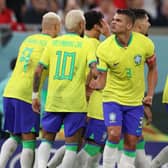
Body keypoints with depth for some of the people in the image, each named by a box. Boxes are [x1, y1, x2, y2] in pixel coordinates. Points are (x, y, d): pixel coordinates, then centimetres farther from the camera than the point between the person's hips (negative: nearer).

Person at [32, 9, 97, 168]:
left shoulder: (53, 43, 6)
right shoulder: (85, 45, -1)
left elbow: (38, 71, 3)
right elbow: (94, 70, -16)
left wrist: (35, 95, 11)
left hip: (53, 101, 3)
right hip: (76, 103, -3)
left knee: (46, 140, 14)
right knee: (72, 146, 5)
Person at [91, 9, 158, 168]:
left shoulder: (145, 44, -11)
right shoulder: (104, 48, -16)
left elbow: (152, 69, 6)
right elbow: (101, 80, -14)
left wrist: (150, 94, -1)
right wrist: (94, 84, -37)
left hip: (135, 101, 2)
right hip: (112, 97, -2)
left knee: (131, 143, 4)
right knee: (114, 135, -21)